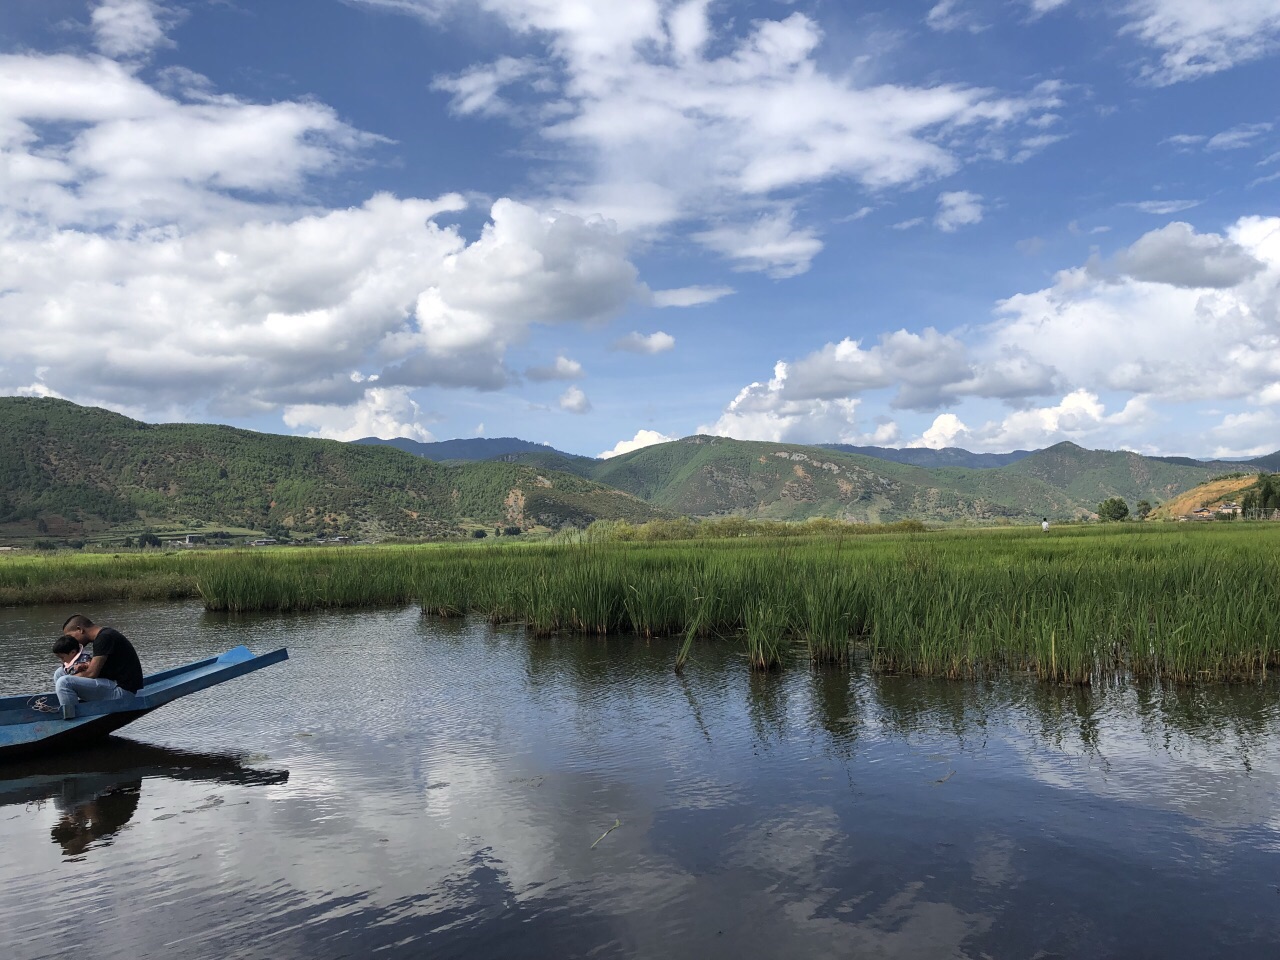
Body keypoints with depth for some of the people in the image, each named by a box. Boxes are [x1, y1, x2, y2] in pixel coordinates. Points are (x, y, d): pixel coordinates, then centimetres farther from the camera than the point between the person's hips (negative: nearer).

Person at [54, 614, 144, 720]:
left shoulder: (104, 638, -15)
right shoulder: (106, 634, 15)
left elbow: (91, 674, -18)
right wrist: (89, 665, 5)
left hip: (121, 690, -11)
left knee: (63, 682, -21)